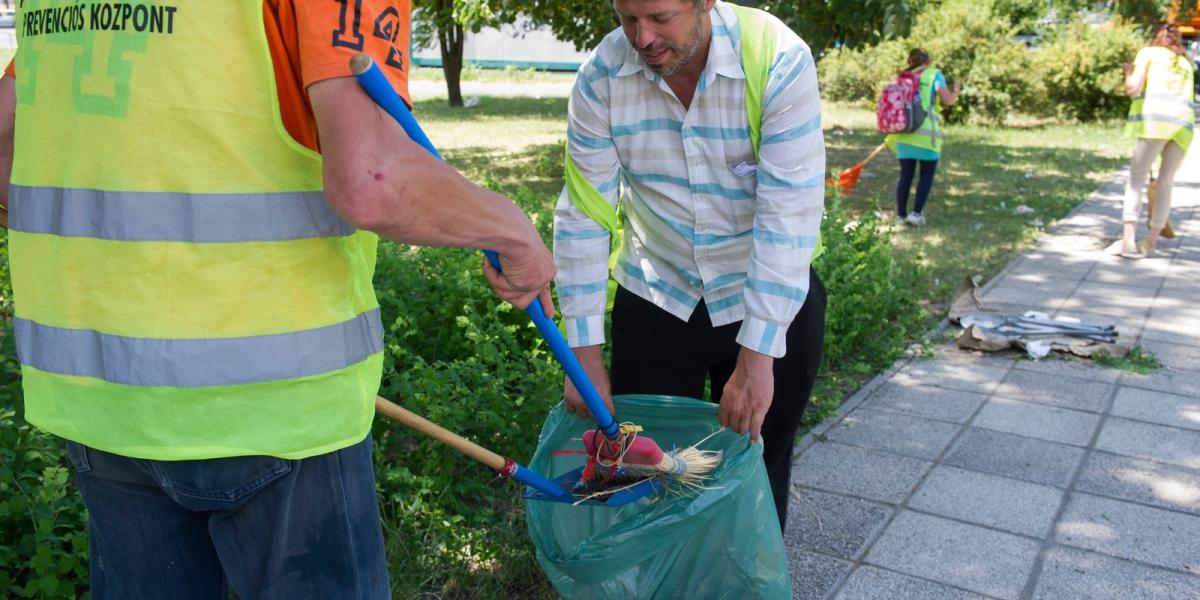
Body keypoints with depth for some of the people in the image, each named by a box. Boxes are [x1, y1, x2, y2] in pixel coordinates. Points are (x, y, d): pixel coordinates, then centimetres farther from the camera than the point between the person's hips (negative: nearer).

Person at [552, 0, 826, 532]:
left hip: (771, 298, -2)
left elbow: (789, 215, -25)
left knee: (759, 467, 11)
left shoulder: (778, 62, -22)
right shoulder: (601, 77, -14)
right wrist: (585, 353, -13)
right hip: (656, 300, 2)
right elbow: (583, 214, -11)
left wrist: (756, 357, -28)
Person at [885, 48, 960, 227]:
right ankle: (916, 212, -2)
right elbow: (947, 100, -5)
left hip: (904, 133, 4)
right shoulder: (934, 75, 2)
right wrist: (955, 91, 15)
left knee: (906, 175, 10)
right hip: (926, 133, -4)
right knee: (927, 174, 8)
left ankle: (901, 215, 12)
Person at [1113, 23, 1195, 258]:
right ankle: (1151, 241, 10)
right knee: (1165, 183, 9)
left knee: (1137, 179, -6)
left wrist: (1129, 73, 20)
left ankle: (1129, 239, -18)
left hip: (1155, 117, -5)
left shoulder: (1148, 52, 14)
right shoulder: (1185, 63, 30)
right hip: (1184, 123, 5)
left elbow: (1132, 89, 2)